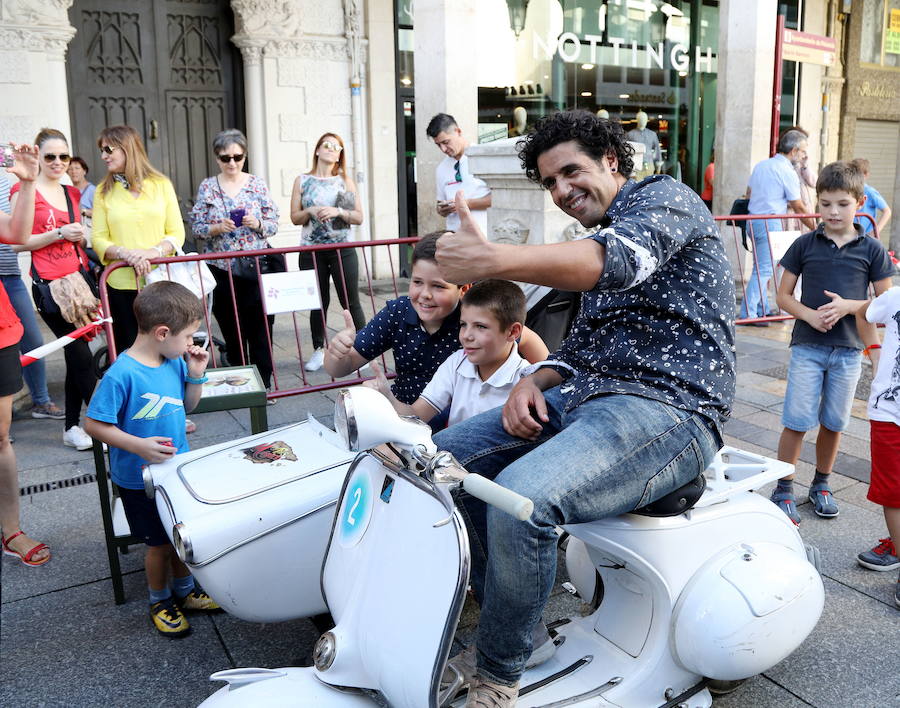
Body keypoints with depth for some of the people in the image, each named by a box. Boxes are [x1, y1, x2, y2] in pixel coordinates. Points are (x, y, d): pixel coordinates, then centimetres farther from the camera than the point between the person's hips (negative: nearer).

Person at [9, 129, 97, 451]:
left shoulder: (72, 193, 15)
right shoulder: (26, 192, -5)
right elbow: (17, 242, -9)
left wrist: (81, 234, 11)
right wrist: (59, 233, -15)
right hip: (50, 286, -7)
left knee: (76, 355, 10)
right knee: (82, 356, -7)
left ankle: (72, 427, 21)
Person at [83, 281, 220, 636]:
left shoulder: (175, 361, -6)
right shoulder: (121, 374, -27)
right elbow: (94, 424, -22)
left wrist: (195, 374, -8)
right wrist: (139, 446, -30)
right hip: (140, 478, -6)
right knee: (159, 542, 12)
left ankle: (184, 590, 43)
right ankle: (160, 601, 36)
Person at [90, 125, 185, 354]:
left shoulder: (161, 184, 7)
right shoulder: (103, 191, 10)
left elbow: (177, 233, 3)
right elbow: (98, 239, 3)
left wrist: (153, 252, -16)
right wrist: (125, 254, -17)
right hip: (121, 284, 1)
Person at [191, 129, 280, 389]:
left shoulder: (257, 184, 4)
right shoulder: (207, 187, 4)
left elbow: (273, 224, 5)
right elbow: (197, 227, 4)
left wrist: (257, 224, -16)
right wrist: (216, 228, -16)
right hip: (221, 271, 1)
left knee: (261, 327, -3)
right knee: (232, 330, 9)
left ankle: (264, 383, 9)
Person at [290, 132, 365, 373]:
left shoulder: (345, 180, 7)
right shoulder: (302, 181, 7)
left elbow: (359, 217, 3)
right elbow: (295, 217, 6)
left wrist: (338, 212, -14)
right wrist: (310, 211, -13)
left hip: (342, 249, 0)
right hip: (311, 251, 1)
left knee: (350, 301, 0)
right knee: (319, 301, 6)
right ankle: (319, 350, 17)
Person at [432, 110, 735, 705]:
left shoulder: (666, 198, -4)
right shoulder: (595, 236, 25)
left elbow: (620, 259, -28)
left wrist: (495, 259, -42)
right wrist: (534, 381, 1)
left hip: (668, 407, -10)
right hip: (586, 393, 10)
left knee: (524, 497, -32)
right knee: (450, 453, 1)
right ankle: (516, 627, 8)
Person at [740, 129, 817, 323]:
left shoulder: (761, 165, 13)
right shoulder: (788, 172, -10)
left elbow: (749, 193, 21)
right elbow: (798, 207, -7)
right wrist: (816, 229, 4)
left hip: (753, 219, 8)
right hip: (770, 223, -8)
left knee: (761, 268, 14)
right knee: (764, 270, -7)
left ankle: (762, 310, 20)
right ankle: (748, 313, -10)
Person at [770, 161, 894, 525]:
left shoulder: (872, 250, 1)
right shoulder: (805, 245, 0)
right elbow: (783, 295, 3)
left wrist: (848, 306, -13)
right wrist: (810, 315, -15)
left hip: (848, 349, 1)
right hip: (807, 346, -1)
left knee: (833, 423, 11)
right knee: (796, 421, -3)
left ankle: (821, 485, 30)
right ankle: (783, 490, 9)